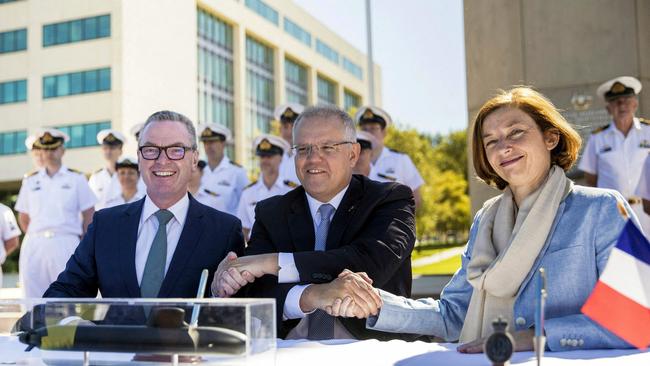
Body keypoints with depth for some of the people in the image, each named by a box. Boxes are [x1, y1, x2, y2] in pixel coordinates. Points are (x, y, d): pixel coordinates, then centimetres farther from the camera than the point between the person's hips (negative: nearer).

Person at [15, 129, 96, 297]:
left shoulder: (76, 178, 7)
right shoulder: (30, 180, 15)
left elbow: (89, 215, 7)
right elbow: (23, 218, 19)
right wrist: (36, 238, 10)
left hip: (66, 244, -3)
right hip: (34, 245, 3)